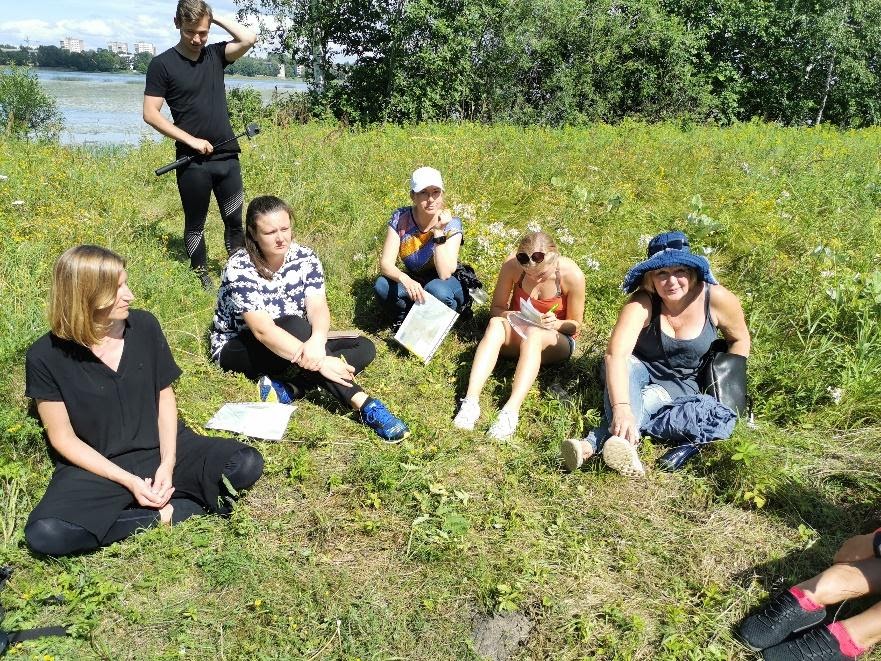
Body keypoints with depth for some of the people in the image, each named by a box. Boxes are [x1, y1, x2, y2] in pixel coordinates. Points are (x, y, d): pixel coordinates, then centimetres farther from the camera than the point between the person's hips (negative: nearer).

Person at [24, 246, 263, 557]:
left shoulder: (144, 326, -6)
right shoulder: (46, 356, -13)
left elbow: (165, 396, 2)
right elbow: (63, 438, -8)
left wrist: (168, 463, -11)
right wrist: (128, 481, -17)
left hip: (160, 448, 2)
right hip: (98, 466, -1)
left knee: (247, 463, -19)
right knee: (45, 535, -31)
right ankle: (163, 514, -17)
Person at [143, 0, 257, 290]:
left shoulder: (215, 54, 7)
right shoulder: (162, 64, -4)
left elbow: (249, 39, -8)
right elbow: (150, 114, -8)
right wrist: (190, 140, -14)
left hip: (228, 156, 4)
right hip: (192, 161, -3)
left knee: (235, 221, 9)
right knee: (195, 225, 9)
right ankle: (204, 281, 21)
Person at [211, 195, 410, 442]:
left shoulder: (305, 258, -8)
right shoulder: (239, 269, -22)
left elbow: (318, 308, -19)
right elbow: (263, 330, -32)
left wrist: (317, 341, -43)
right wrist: (319, 362, -41)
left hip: (292, 347, 5)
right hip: (238, 348, -5)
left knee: (365, 348, -12)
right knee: (295, 325, -36)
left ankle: (287, 387, -28)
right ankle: (364, 405, -41)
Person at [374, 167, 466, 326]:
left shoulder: (451, 224, -20)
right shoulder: (400, 219, -15)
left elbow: (445, 274, -29)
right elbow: (385, 263, -20)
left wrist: (438, 231, -35)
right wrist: (405, 279, -41)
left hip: (445, 285, -2)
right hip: (413, 281, 2)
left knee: (437, 289, -36)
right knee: (382, 286, -28)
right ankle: (406, 320, -1)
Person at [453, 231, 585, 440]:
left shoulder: (572, 274, -21)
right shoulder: (512, 264, -17)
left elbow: (575, 324, -7)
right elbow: (496, 308, -5)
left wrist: (555, 324, -28)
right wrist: (510, 316, -27)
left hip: (557, 339, -2)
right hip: (517, 331, 2)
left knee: (534, 333, -38)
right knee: (495, 324, -33)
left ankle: (511, 410, -52)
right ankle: (471, 401, -47)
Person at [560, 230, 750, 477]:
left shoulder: (716, 298, -18)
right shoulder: (642, 303, -25)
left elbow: (740, 340, 3)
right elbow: (616, 354, -40)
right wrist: (621, 408, -54)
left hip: (682, 384, 2)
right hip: (640, 372, -1)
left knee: (645, 400, -34)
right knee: (626, 366, -38)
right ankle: (624, 443, -58)